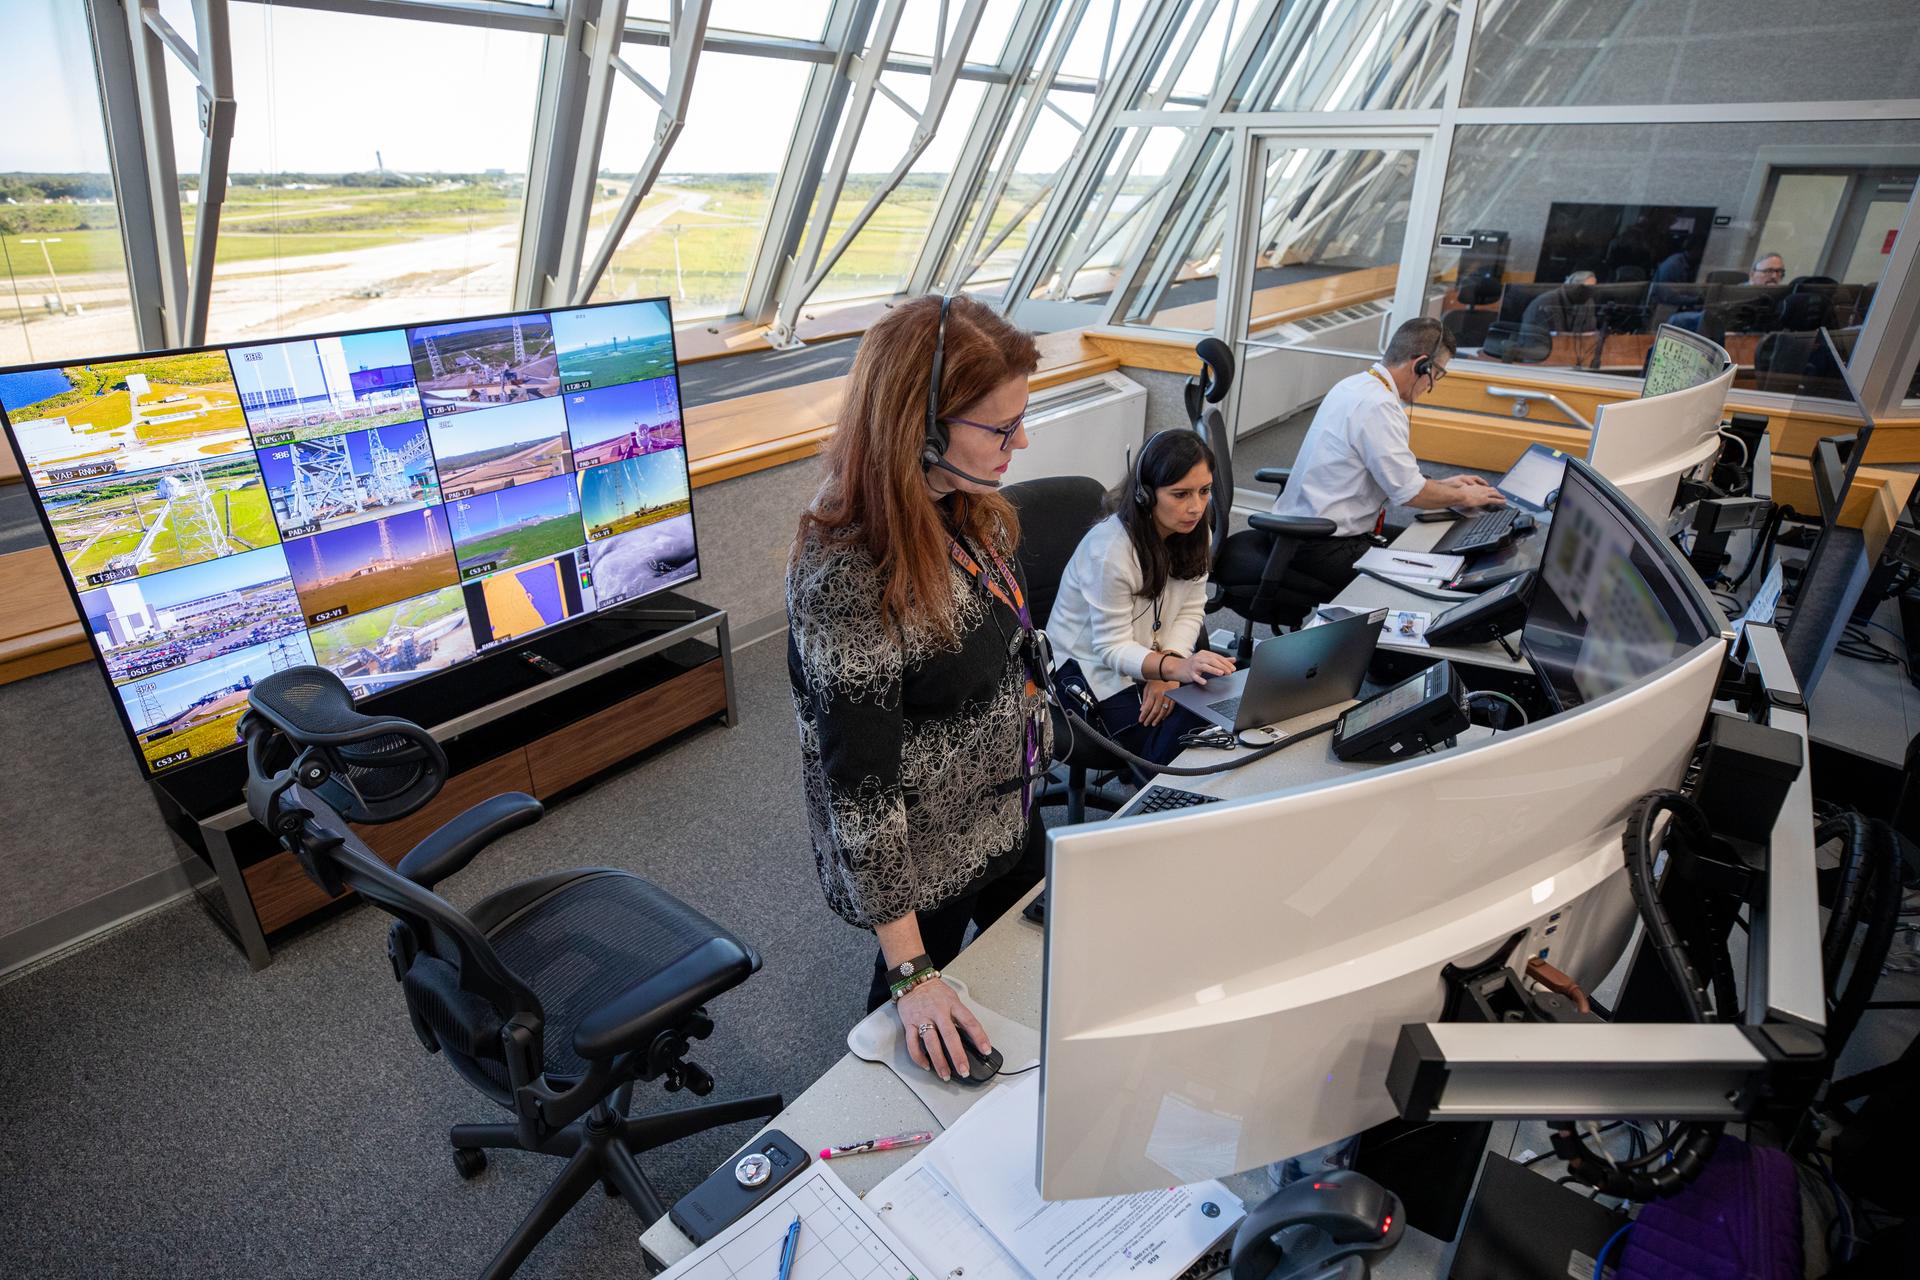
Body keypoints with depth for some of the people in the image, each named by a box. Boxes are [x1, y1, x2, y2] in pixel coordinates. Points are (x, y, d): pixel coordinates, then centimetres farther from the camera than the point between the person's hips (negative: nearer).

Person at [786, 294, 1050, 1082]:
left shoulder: (969, 508, -10)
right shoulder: (845, 578, -35)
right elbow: (858, 781, -30)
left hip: (1011, 813, 8)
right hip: (921, 861, -8)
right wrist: (914, 973, -25)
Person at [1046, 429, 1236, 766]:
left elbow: (1191, 611, 1)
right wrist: (1174, 667, -43)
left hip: (1152, 653, 7)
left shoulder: (1195, 531, -4)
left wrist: (1166, 671, -17)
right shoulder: (1111, 549, -28)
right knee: (1187, 736, -23)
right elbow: (1112, 649, -25)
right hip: (1093, 668, -7)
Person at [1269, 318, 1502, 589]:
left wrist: (1442, 485, 21)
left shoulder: (1355, 384, 11)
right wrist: (1463, 496, 2)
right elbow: (1409, 493, -15)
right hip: (1322, 547, -10)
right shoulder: (1377, 405, -19)